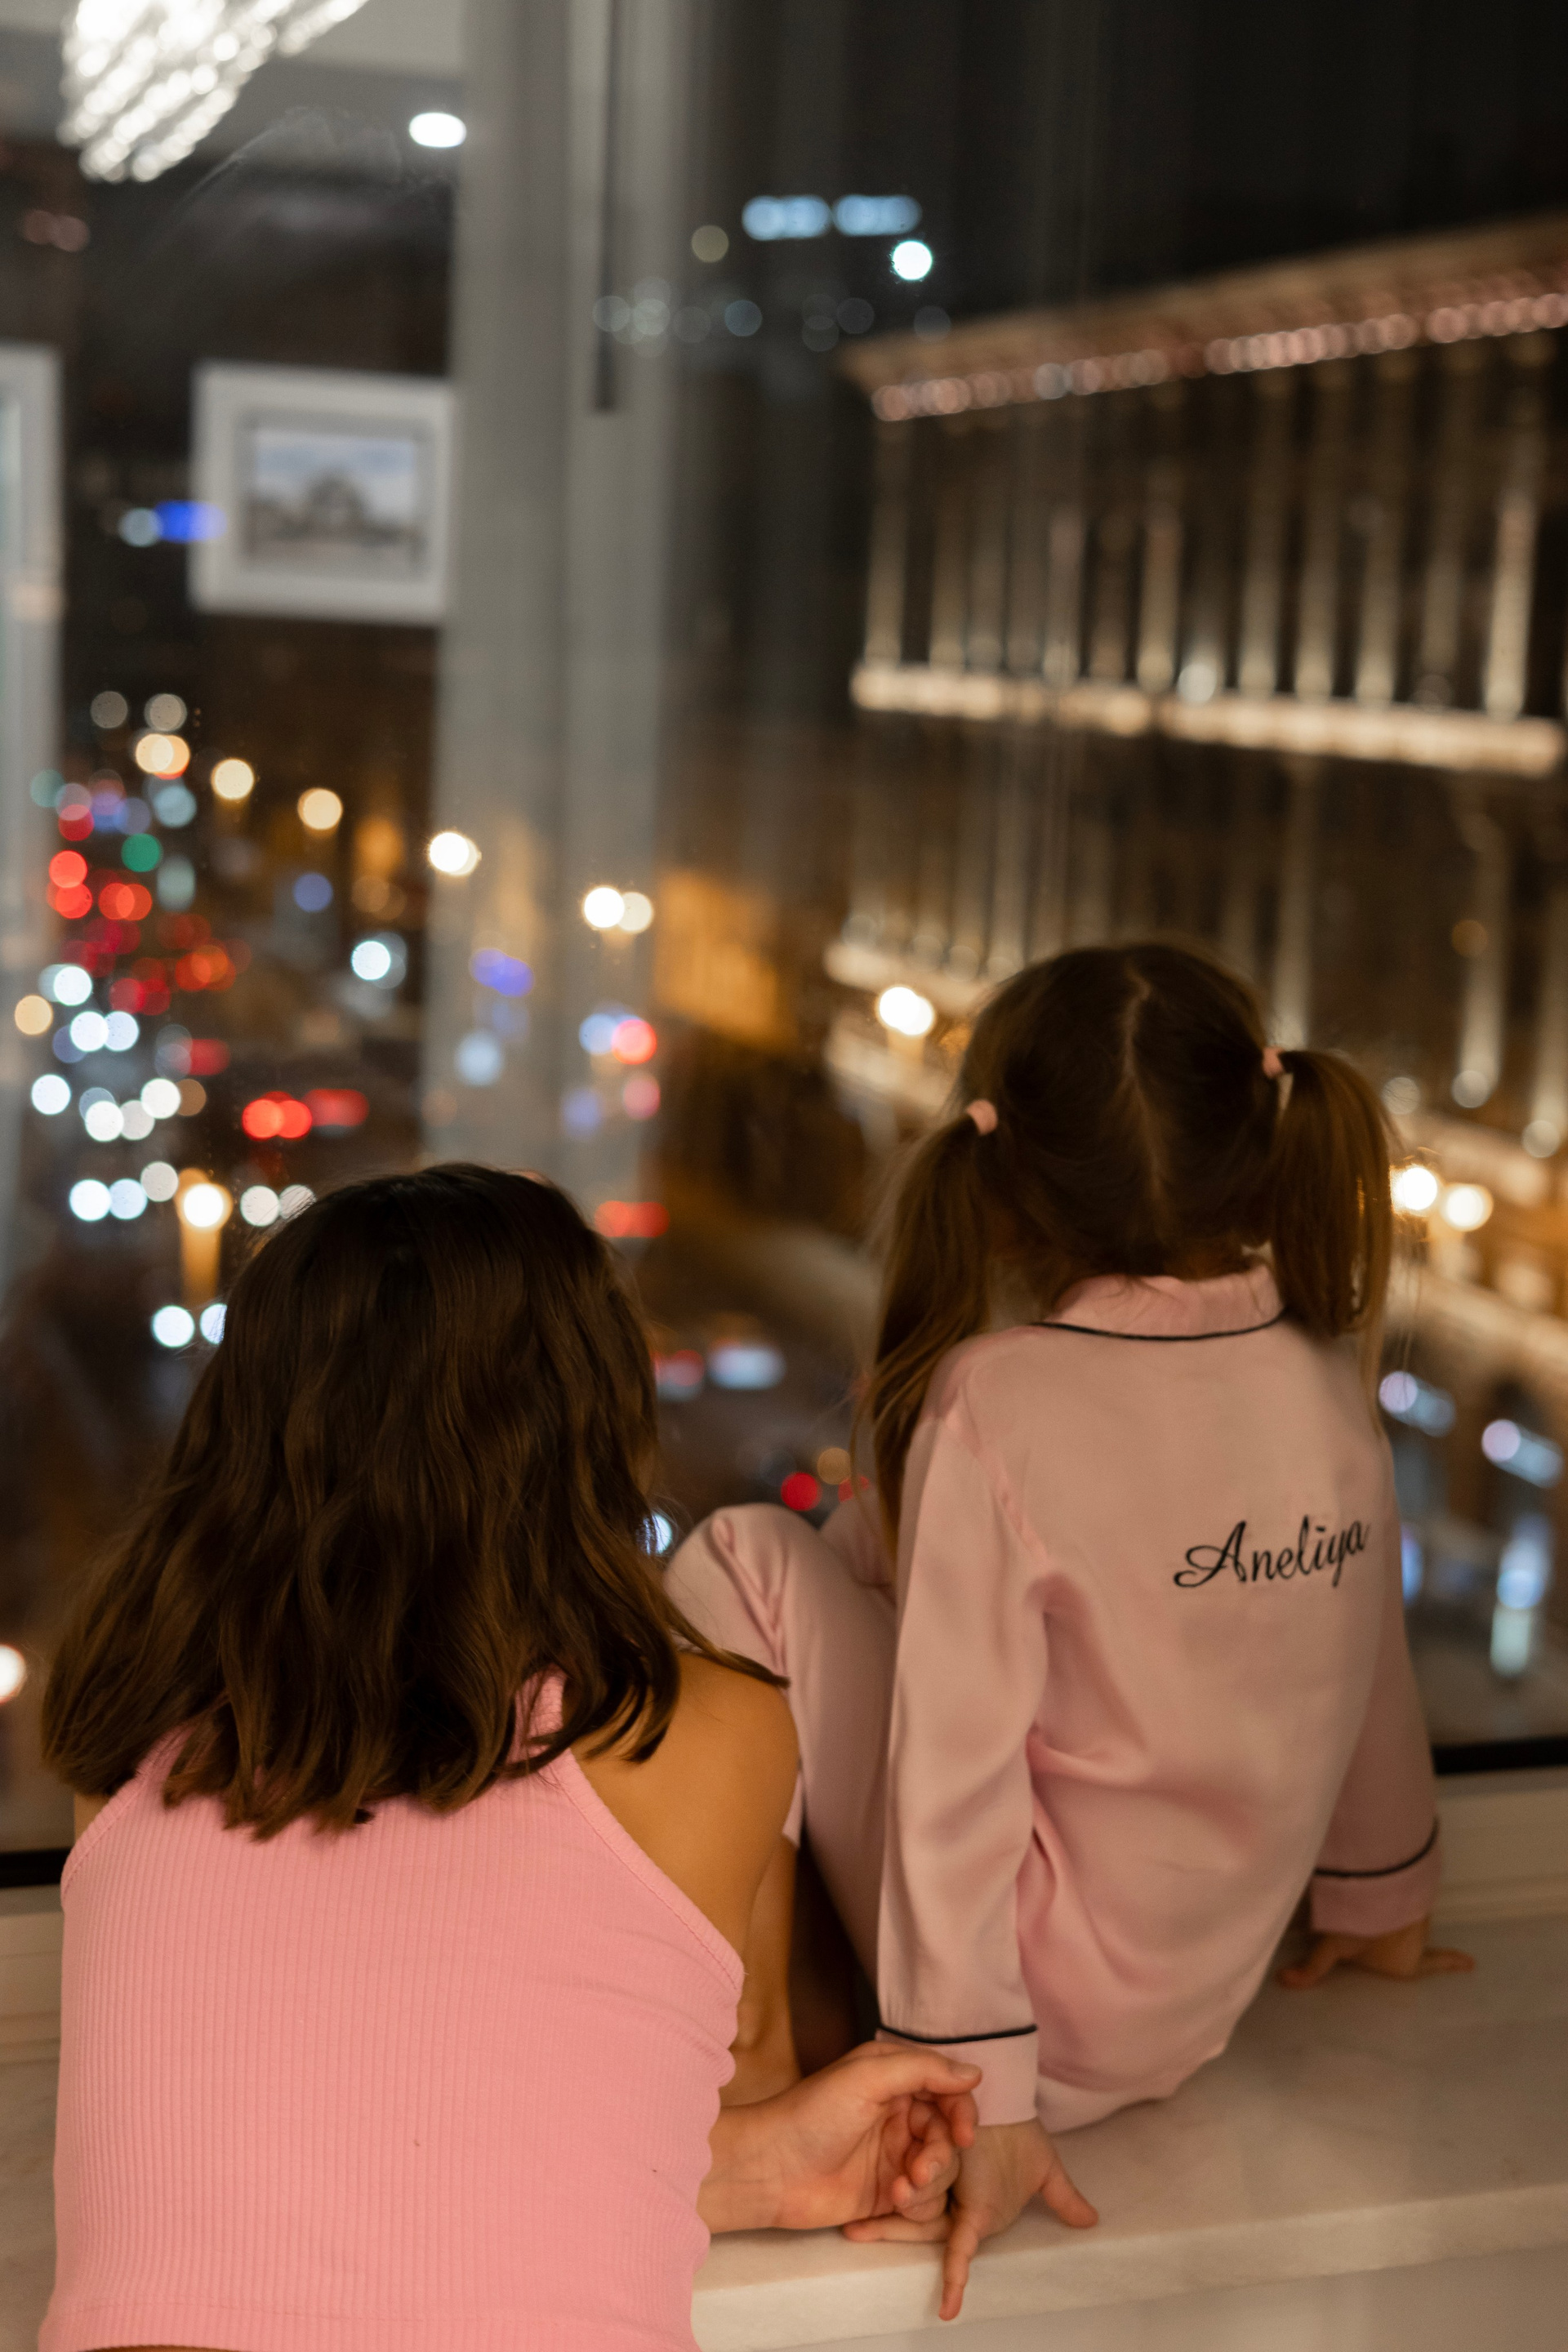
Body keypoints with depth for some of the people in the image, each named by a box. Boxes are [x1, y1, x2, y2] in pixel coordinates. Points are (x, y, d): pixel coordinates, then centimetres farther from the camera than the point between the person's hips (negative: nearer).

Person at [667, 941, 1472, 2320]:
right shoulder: (1331, 1378, -4)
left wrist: (982, 2096, -15)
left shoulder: (1000, 1400, -21)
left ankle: (755, 2023, 8)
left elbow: (958, 1771, -22)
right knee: (871, 1543, 16)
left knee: (748, 1558, 0)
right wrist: (1381, 1901, 27)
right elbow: (1374, 1680, 10)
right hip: (1205, 2009, 7)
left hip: (1053, 2008, -6)